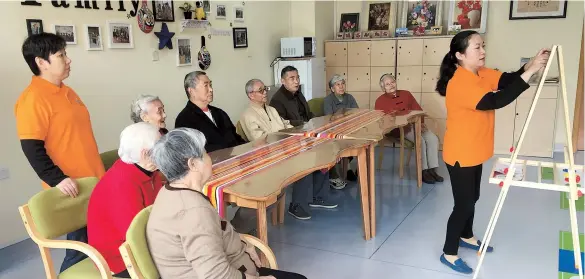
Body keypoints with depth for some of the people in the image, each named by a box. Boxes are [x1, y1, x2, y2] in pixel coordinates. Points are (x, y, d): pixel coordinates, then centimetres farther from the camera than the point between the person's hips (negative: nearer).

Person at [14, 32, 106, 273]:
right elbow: (32, 148, -20)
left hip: (92, 182, 8)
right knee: (81, 247, 2)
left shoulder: (66, 91, 13)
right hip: (72, 188, -8)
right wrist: (57, 179, -25)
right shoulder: (32, 99, -15)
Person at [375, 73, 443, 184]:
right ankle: (423, 171, -19)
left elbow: (418, 110, 13)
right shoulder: (380, 101, 1)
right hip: (397, 129, -5)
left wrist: (421, 123, -7)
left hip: (414, 125, 5)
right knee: (420, 140, -29)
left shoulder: (406, 94, 15)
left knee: (433, 138, -20)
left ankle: (432, 169, -16)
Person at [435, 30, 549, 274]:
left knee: (471, 198, 23)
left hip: (474, 152, 9)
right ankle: (449, 254, 17)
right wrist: (529, 72, -34)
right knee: (464, 203, 1)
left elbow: (508, 80, -6)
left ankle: (466, 236, 44)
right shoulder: (459, 83, -27)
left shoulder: (482, 74, 3)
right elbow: (496, 101, -34)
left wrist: (530, 65, -24)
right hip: (460, 155, -9)